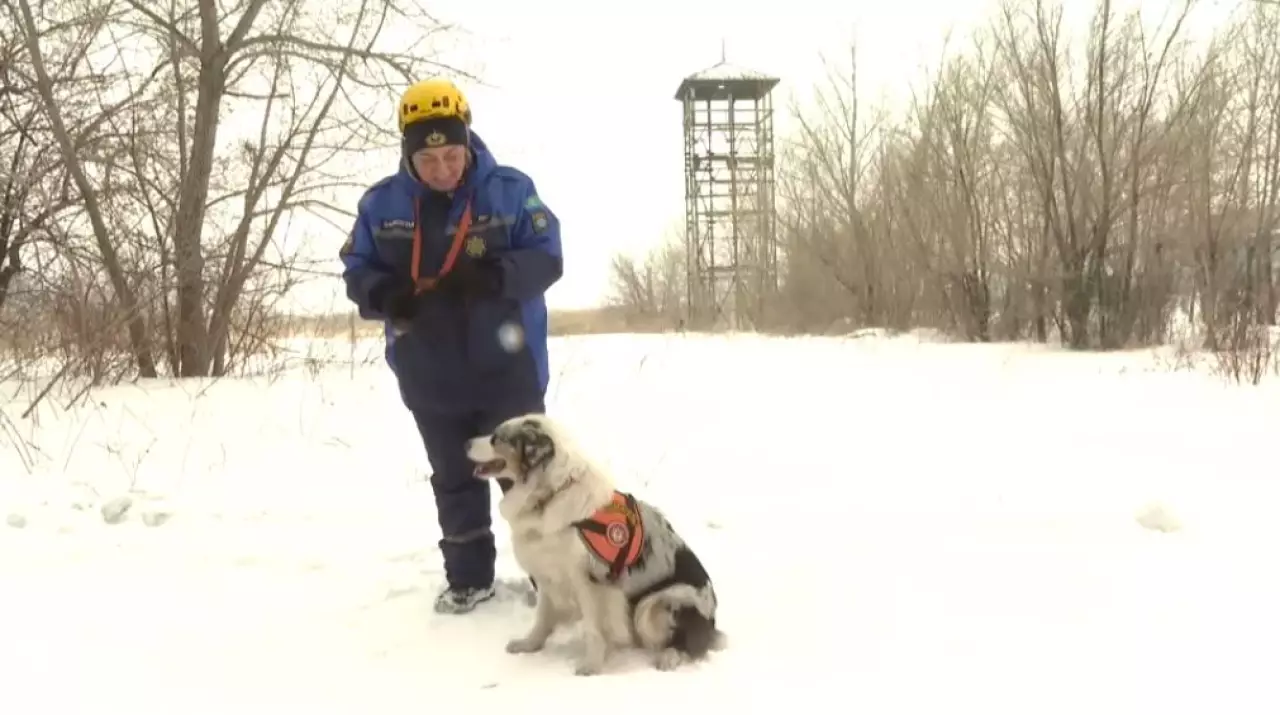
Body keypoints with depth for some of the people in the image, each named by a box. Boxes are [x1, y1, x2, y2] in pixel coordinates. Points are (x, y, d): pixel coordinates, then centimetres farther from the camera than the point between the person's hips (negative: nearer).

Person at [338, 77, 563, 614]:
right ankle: (469, 577, 32)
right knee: (454, 482, 16)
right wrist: (386, 296, -19)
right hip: (430, 379, 3)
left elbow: (547, 258, -9)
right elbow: (356, 270, 4)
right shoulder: (381, 202, -2)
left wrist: (493, 276, -27)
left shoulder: (510, 189, -8)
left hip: (508, 371, -2)